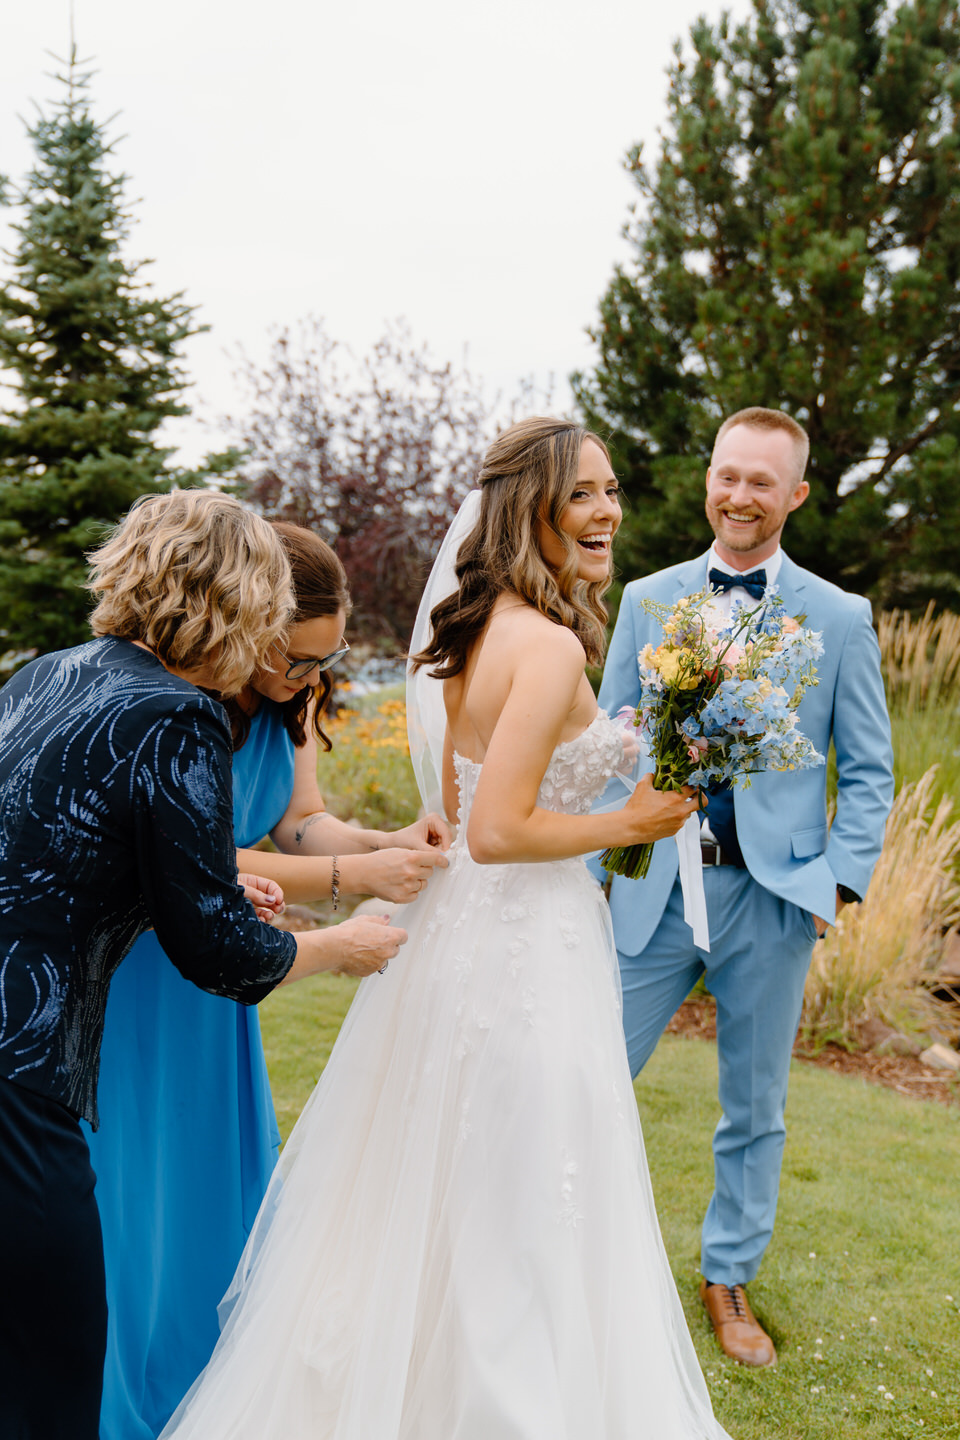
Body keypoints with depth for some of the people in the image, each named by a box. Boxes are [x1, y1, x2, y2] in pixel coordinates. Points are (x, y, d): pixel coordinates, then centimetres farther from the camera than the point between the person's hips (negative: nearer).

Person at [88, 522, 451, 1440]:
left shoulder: (291, 700, -3)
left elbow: (300, 823, -1)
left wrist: (387, 842, -22)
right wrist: (355, 877, -30)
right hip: (129, 976, -7)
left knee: (222, 1178, 15)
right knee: (132, 1199, 3)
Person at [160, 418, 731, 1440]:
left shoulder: (479, 630, 8)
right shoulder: (550, 644, -20)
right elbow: (499, 832, -24)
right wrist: (632, 823, -12)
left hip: (458, 927, 9)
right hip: (527, 946, -9)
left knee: (432, 1195, 22)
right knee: (518, 1218, 6)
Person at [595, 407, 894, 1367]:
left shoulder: (839, 619, 2)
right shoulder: (648, 600, 5)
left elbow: (866, 770, 4)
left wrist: (842, 881, -6)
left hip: (774, 893, 0)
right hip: (654, 885, 1)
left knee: (754, 1106, 12)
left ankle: (729, 1279, 32)